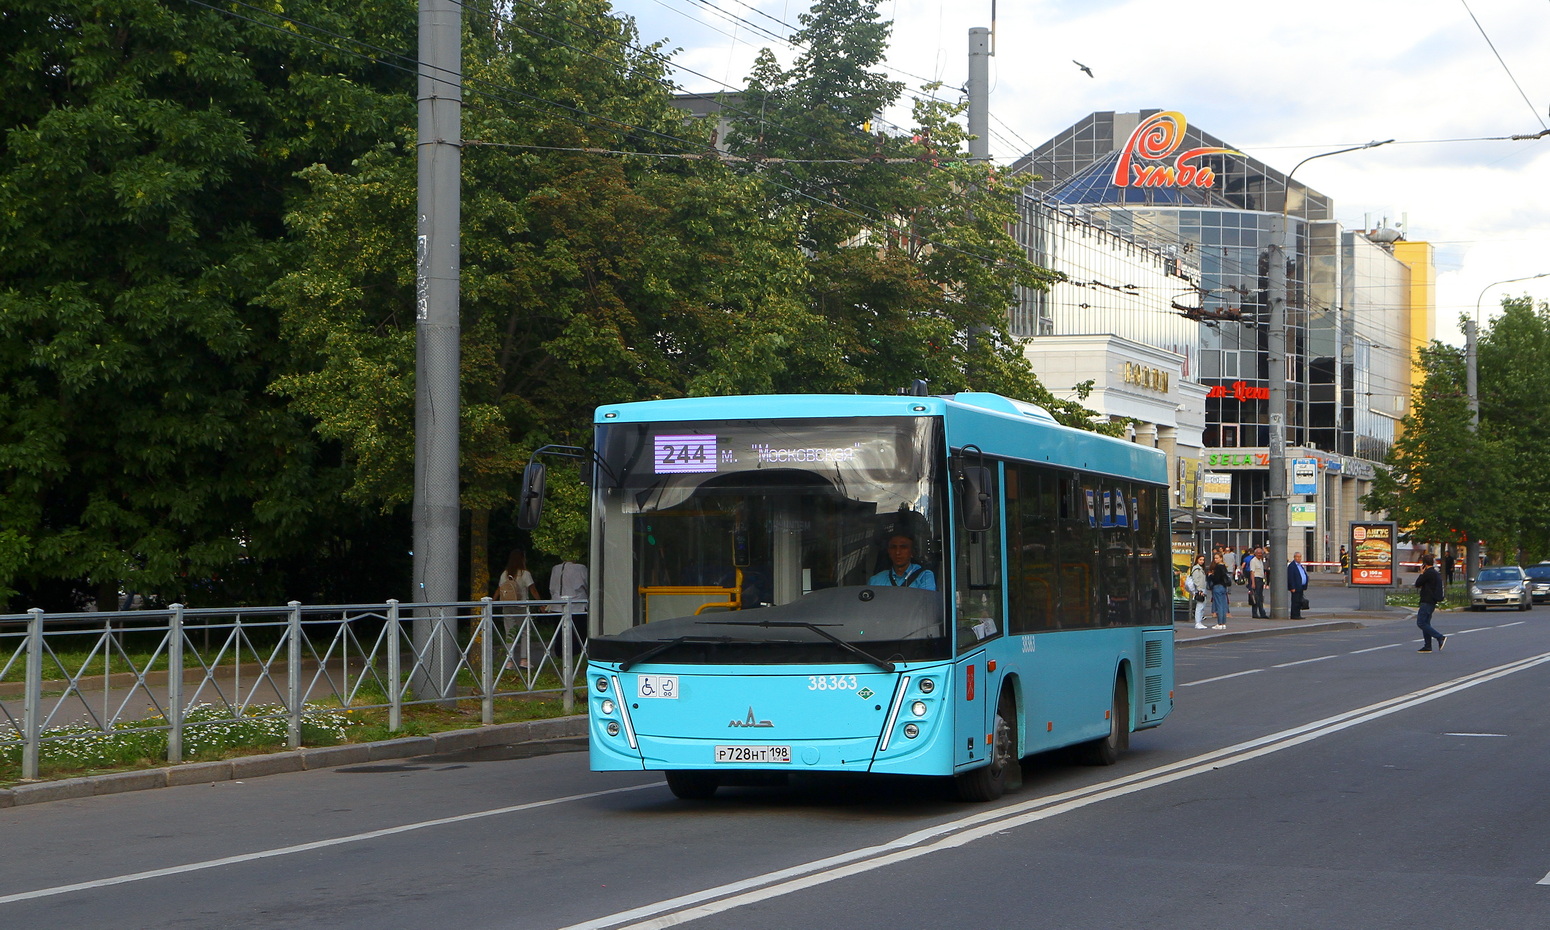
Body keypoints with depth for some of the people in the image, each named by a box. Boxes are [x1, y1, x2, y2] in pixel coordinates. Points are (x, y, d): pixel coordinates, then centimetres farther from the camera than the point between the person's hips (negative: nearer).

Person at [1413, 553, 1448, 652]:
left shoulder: (1428, 573, -16)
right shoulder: (1435, 573, 15)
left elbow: (1417, 584, -10)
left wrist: (1421, 573, 1)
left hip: (1427, 602, -10)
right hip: (1432, 602, 10)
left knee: (1421, 623, -10)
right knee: (1426, 623, 13)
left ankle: (1440, 637, -16)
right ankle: (1427, 646, 11)